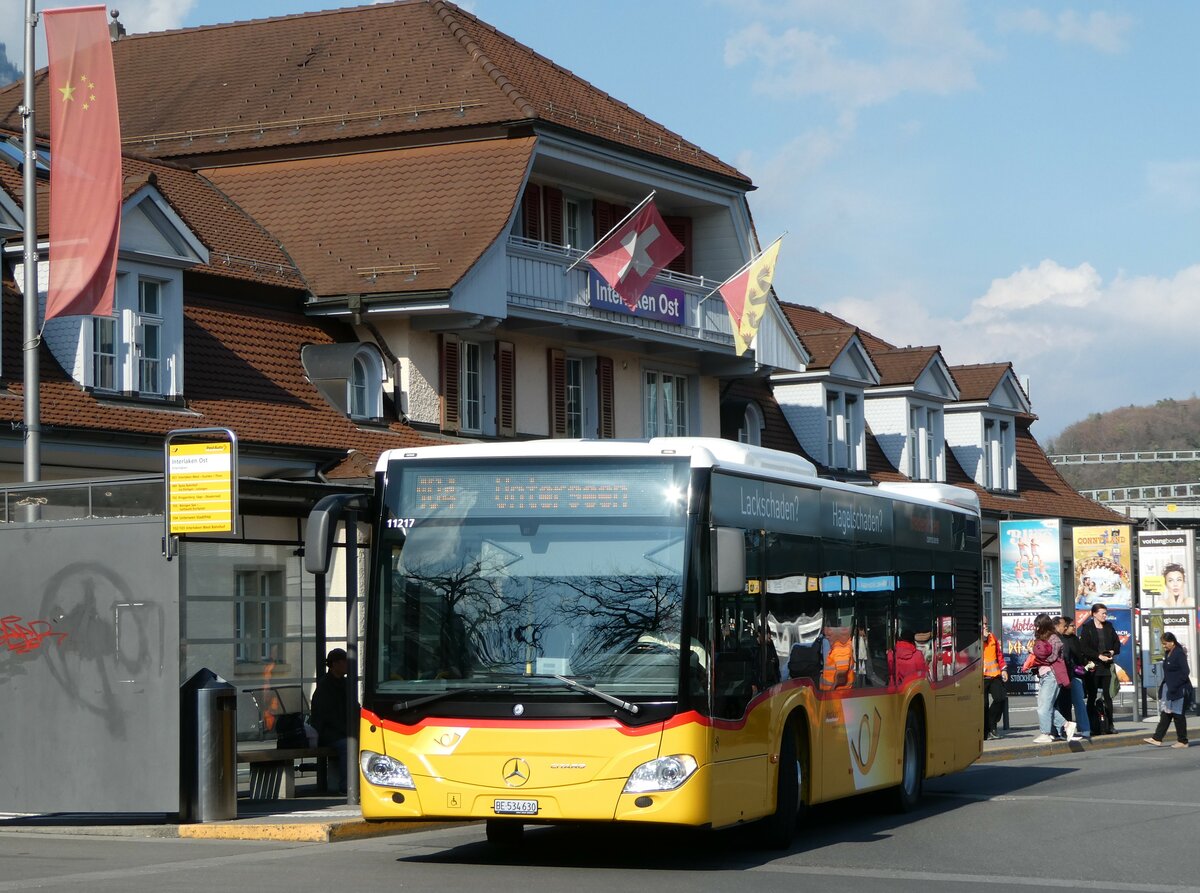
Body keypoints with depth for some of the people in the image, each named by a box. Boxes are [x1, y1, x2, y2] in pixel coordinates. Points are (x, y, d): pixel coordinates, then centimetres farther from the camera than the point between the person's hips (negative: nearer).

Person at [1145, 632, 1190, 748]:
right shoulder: (1167, 654, 12)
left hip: (1177, 690, -9)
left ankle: (1182, 741, 8)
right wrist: (1163, 686, 10)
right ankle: (1157, 739, 4)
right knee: (1166, 713, 6)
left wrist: (1175, 686, -20)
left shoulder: (1179, 654, -14)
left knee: (1178, 714, -1)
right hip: (1168, 688, 9)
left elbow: (1185, 672, -18)